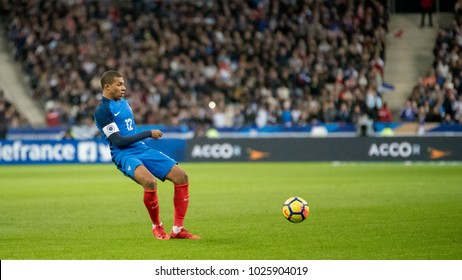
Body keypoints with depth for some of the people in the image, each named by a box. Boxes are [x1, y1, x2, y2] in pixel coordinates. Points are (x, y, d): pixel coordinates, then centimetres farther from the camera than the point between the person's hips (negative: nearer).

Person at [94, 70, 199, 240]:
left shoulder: (124, 102, 16)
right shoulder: (102, 110, -11)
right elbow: (118, 141, -17)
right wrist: (148, 134, -14)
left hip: (141, 149, 9)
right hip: (123, 154, -8)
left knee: (181, 176, -5)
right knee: (150, 181, -36)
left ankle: (178, 230, 1)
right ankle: (157, 226, -10)